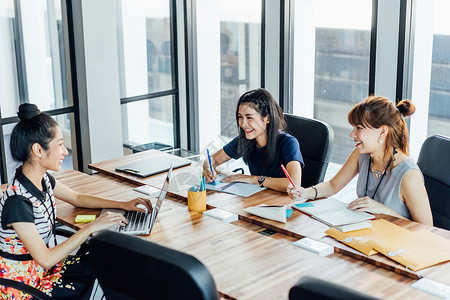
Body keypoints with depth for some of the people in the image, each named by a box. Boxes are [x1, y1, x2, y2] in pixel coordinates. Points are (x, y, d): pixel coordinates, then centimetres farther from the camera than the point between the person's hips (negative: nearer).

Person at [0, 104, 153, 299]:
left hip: (40, 266, 8)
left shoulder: (42, 179, -4)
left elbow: (77, 198, 15)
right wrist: (92, 227, -27)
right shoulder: (17, 201, -31)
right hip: (21, 284, -8)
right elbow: (46, 259, -28)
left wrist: (123, 205, 7)